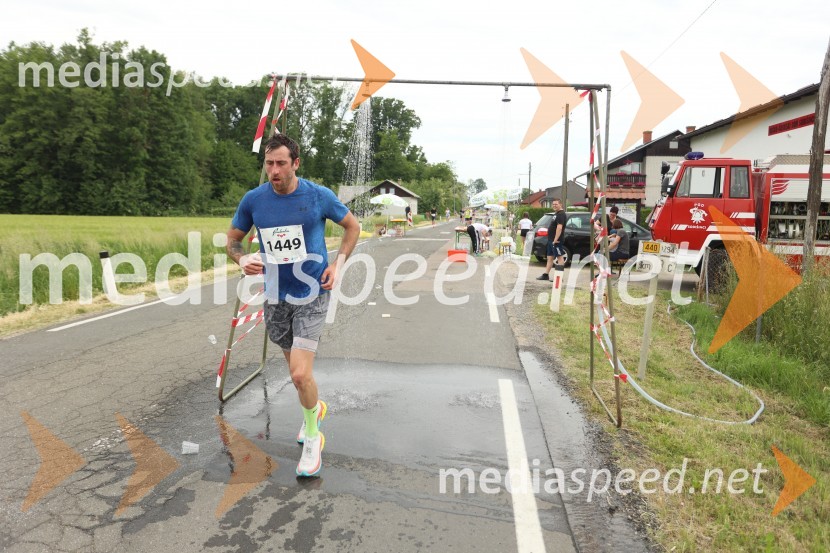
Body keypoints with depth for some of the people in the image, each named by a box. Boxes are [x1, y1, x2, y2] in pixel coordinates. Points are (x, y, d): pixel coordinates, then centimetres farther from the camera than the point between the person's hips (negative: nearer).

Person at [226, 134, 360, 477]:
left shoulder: (319, 196, -9)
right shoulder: (253, 200, -3)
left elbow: (352, 226, 6)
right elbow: (232, 239, 10)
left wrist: (337, 264, -5)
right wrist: (241, 259, -13)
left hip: (312, 294, -3)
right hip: (276, 296, 4)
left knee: (300, 374, -14)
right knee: (297, 368, 18)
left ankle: (312, 437, 11)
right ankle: (315, 408, 49)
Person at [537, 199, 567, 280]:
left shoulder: (561, 214, -14)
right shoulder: (557, 214, 19)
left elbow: (559, 228, -24)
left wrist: (555, 240, -27)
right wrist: (552, 240, 18)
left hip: (556, 241, -11)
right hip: (551, 240, 11)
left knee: (560, 257, -7)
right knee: (550, 257, 12)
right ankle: (545, 275, 17)